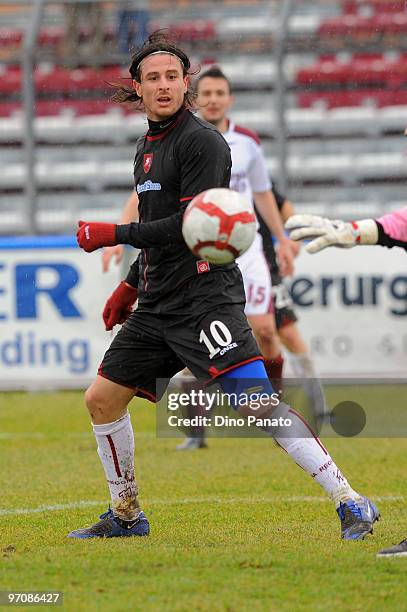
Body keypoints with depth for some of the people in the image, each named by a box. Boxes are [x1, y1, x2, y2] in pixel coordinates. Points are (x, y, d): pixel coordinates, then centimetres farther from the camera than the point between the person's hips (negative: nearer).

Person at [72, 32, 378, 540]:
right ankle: (126, 515, 26)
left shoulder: (202, 141, -10)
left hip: (205, 298, -9)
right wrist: (131, 285, 30)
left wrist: (112, 234, -15)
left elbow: (191, 226, -18)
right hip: (157, 305, 9)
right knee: (101, 398, 10)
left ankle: (350, 504, -22)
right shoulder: (147, 146, 17)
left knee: (257, 402, -21)